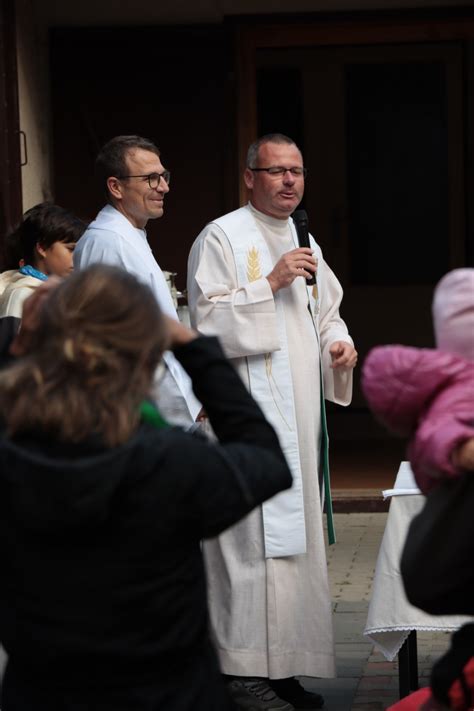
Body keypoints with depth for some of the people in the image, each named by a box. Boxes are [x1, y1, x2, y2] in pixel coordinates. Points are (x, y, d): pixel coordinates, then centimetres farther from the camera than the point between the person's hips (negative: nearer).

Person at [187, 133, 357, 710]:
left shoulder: (306, 246, 19)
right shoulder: (221, 238, -4)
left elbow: (327, 312, 27)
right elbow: (208, 321, -12)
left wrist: (338, 343, 5)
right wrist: (270, 283, -18)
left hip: (297, 414, 8)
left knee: (293, 535, 8)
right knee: (252, 537, -12)